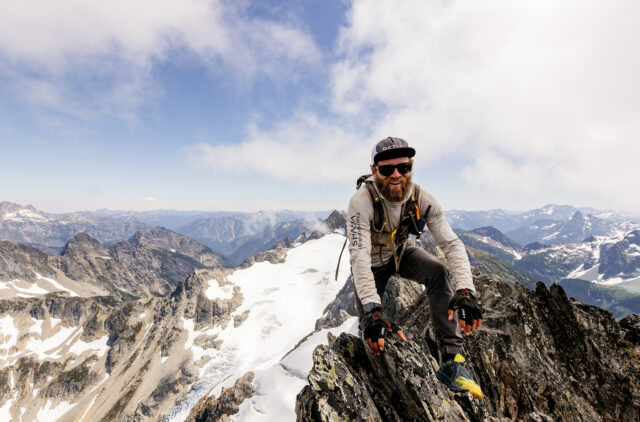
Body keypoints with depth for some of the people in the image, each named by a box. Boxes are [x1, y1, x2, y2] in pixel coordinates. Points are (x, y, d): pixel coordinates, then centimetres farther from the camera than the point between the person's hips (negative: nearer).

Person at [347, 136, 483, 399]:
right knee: (372, 324, -6)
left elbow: (452, 244, -25)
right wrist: (373, 310, -50)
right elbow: (360, 257, -41)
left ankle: (451, 362, -18)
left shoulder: (421, 200, -22)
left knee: (438, 273, -25)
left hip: (401, 254, 2)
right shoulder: (362, 202, -34)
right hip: (372, 264, -2)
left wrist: (465, 291, -40)